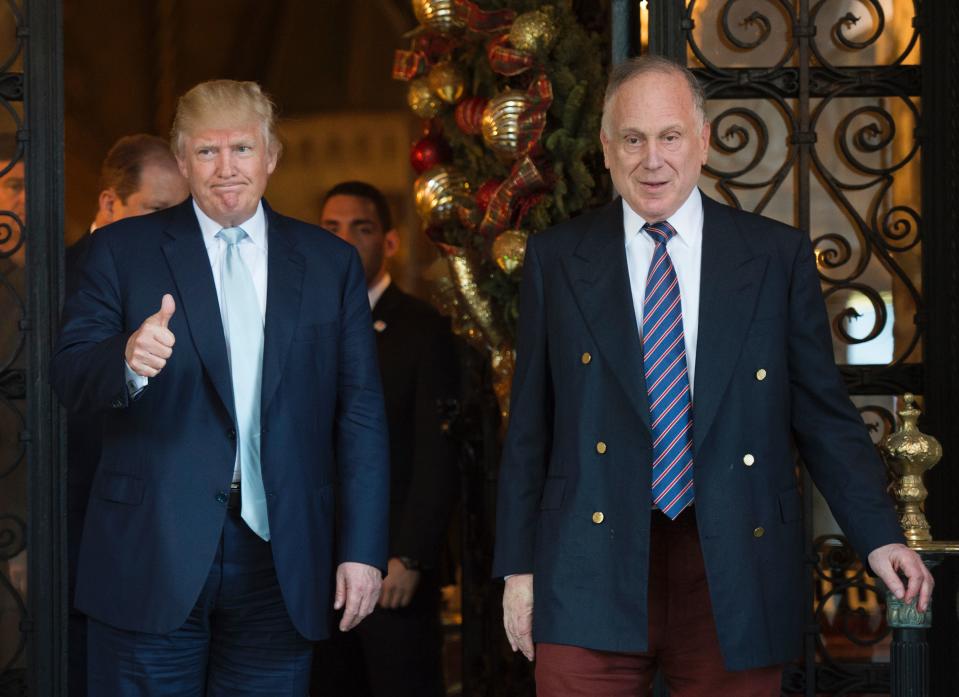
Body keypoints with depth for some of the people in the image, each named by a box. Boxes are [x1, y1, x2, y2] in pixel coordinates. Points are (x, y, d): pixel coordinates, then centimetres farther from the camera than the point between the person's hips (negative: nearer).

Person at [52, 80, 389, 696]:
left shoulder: (330, 263, 10)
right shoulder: (124, 251, 4)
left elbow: (361, 413, 7)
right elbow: (71, 378, -5)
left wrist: (364, 550, 0)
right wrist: (128, 360, -29)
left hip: (280, 559, 2)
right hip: (154, 556, -1)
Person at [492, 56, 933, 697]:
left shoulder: (780, 256, 6)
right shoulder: (556, 259, 8)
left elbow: (823, 411, 6)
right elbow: (529, 423, 10)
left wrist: (880, 538, -4)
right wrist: (518, 566, 5)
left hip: (735, 572, 0)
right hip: (593, 575, 0)